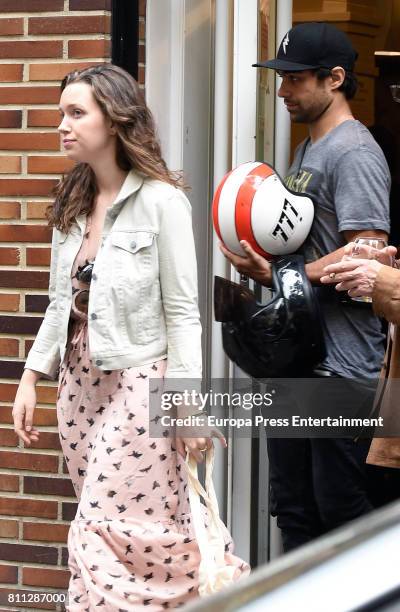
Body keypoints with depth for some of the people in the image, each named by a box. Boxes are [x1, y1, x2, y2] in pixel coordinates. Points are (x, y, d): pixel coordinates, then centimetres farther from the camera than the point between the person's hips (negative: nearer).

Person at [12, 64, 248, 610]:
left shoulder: (160, 201, -10)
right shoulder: (72, 206, 10)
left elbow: (182, 311, -10)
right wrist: (31, 378, 11)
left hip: (137, 381, -7)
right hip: (80, 381, 7)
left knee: (107, 534, -7)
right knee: (138, 532, 9)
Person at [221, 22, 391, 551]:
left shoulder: (353, 152, -12)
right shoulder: (307, 150, 18)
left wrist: (278, 276, -24)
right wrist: (259, 259, 4)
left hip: (340, 366, -10)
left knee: (342, 510, -3)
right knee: (294, 509, 15)